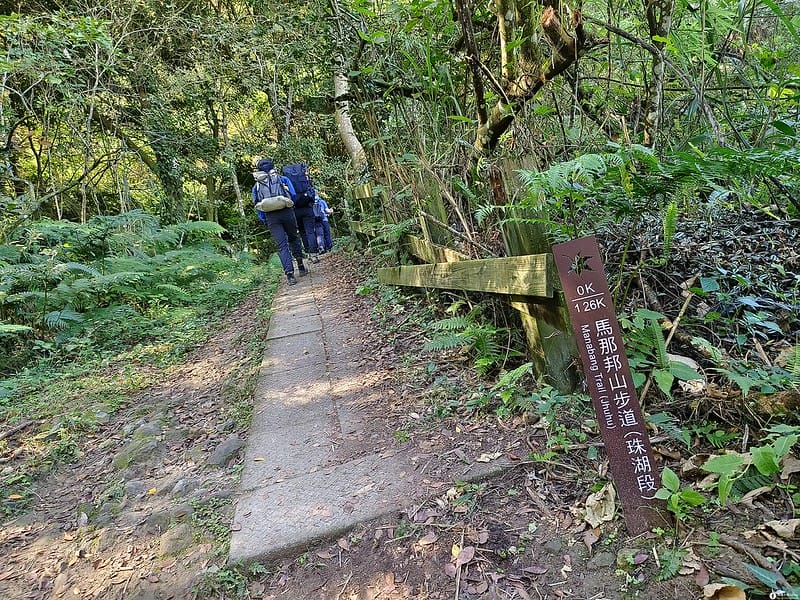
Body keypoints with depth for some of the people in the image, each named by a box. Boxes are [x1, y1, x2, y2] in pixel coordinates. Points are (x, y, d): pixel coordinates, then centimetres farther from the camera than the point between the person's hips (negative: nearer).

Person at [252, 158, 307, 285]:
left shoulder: (256, 186, 18)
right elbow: (293, 195, 5)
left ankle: (290, 274, -12)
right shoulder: (283, 179, 12)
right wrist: (292, 208, 22)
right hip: (286, 212, 0)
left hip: (271, 217, 1)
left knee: (282, 245, -1)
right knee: (293, 238, 18)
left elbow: (257, 206, 16)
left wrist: (264, 222, 20)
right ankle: (301, 266, 17)